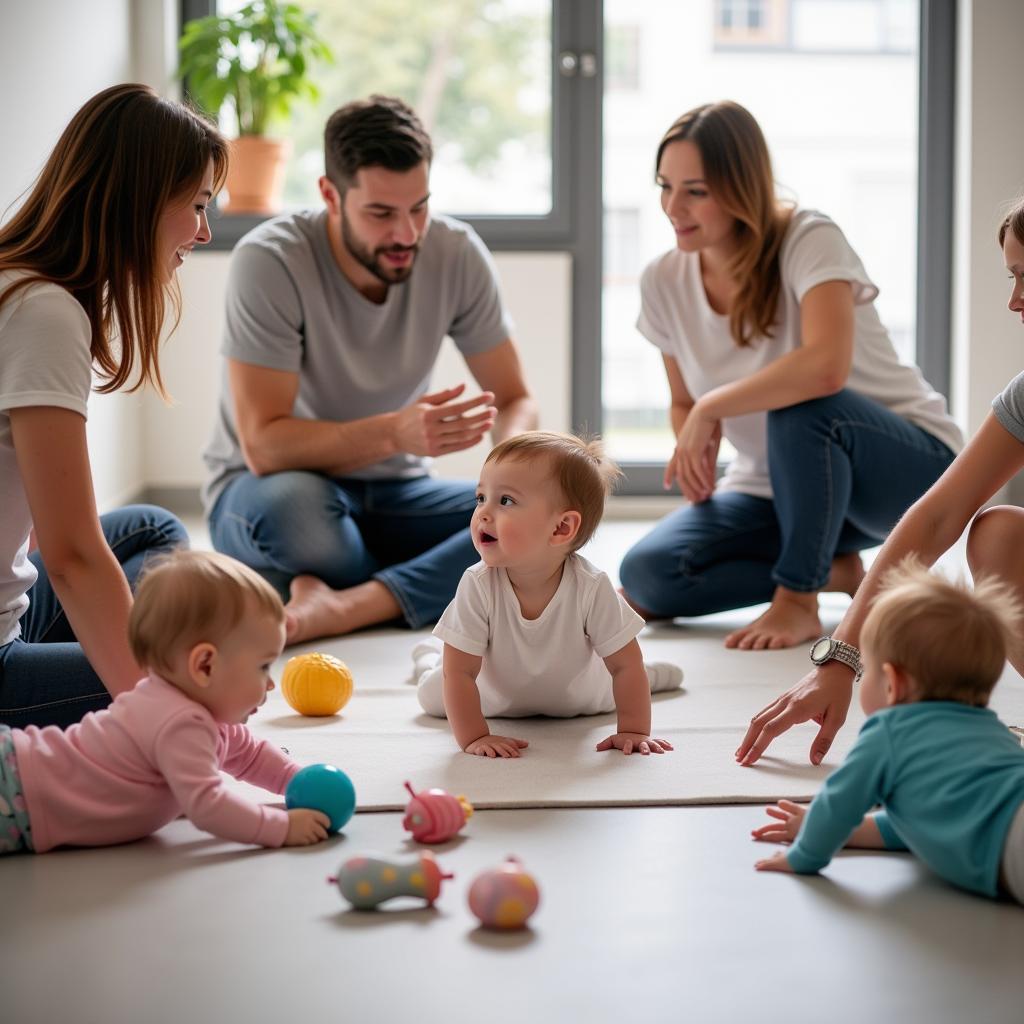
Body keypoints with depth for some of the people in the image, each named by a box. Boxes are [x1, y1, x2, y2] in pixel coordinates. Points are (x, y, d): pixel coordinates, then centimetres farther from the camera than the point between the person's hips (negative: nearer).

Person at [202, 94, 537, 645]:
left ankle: (336, 606, -30)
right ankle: (425, 597, -13)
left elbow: (514, 400, -3)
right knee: (293, 506, -40)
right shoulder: (270, 262, -22)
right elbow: (264, 444, -27)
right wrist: (395, 432, -42)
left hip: (391, 492, 4)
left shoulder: (457, 254, -10)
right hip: (266, 490, -4)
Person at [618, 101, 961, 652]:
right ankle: (834, 567, 3)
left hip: (911, 466, -5)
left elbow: (826, 367, -40)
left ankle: (797, 596, -17)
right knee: (646, 574, -17)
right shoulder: (663, 282, -4)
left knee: (801, 404, -39)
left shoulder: (809, 241, -21)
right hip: (775, 485, 6)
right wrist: (694, 461, -10)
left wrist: (710, 410, -31)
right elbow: (685, 403, 11)